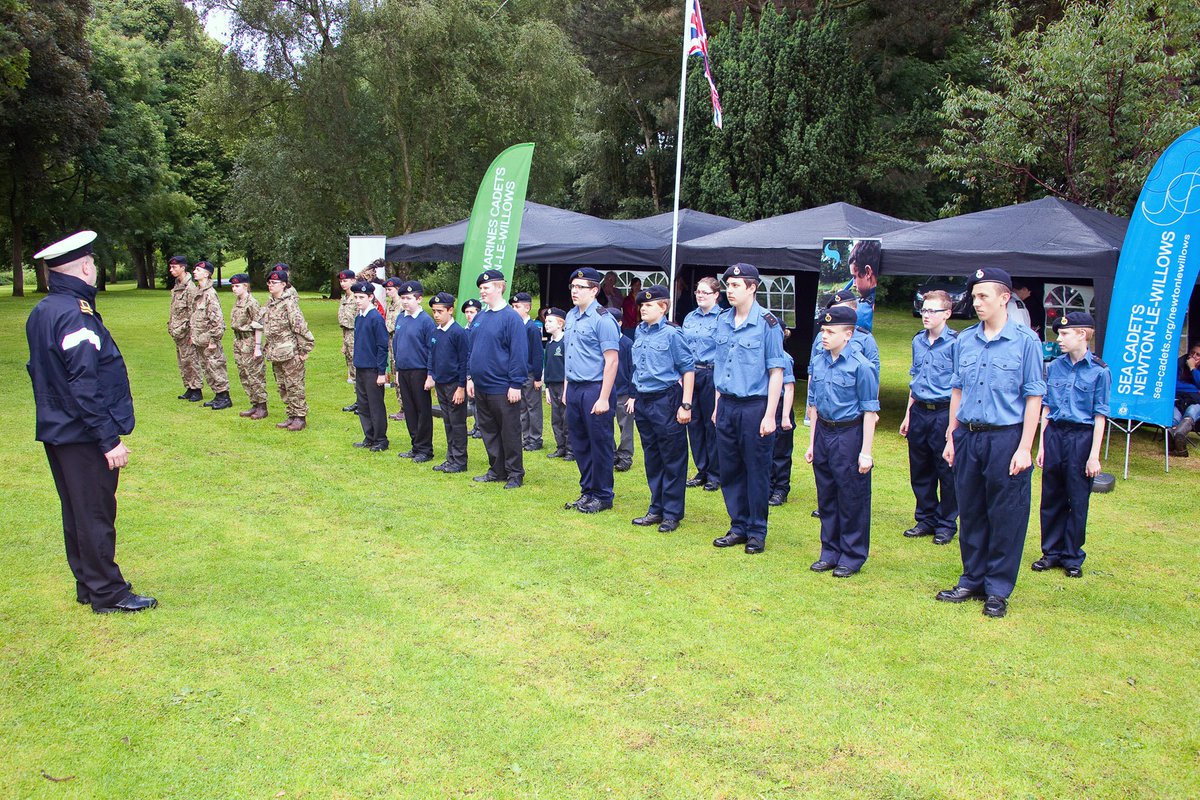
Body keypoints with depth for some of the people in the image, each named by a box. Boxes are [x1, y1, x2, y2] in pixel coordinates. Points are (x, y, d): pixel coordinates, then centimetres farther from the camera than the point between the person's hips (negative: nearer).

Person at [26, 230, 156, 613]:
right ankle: (107, 593, 9)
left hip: (57, 433, 10)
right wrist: (110, 439, -21)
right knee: (96, 513, 0)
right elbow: (85, 385, -24)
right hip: (83, 436, -10)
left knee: (77, 512, 17)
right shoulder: (75, 315, -21)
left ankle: (88, 585, 29)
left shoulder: (41, 312, 10)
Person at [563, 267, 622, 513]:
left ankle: (602, 496, 13)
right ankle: (587, 491, 26)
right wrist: (566, 388, 17)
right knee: (579, 444, 14)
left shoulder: (603, 319, -12)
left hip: (594, 390, -8)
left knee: (599, 444, 1)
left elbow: (611, 361, -16)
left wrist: (603, 398, -19)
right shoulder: (571, 316, 13)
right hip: (573, 389, 8)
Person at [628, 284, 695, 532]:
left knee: (672, 459, 1)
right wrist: (634, 396, 19)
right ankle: (656, 509, 25)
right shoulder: (640, 332, 10)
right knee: (651, 458, 14)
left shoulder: (672, 334, -11)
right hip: (643, 401, 7)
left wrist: (686, 405, -13)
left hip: (666, 400, -7)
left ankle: (672, 514, 9)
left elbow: (688, 369, -10)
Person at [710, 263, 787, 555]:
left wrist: (769, 415, -13)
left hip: (755, 407, -6)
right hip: (727, 405, 6)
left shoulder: (767, 323, -9)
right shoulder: (722, 321, 9)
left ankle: (757, 532, 17)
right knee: (730, 470, 11)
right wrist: (718, 406, 14)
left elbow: (776, 372, -9)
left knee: (757, 471, 4)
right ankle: (738, 527, 24)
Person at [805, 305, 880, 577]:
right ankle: (830, 551, 27)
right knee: (826, 497, 14)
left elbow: (870, 411, -12)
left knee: (852, 500, 4)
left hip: (849, 435, -6)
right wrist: (812, 443, 14)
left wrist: (866, 452, -13)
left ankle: (852, 556, 18)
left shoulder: (860, 365, -14)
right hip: (823, 432, 6)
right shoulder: (819, 362, 5)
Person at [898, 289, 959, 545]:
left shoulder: (955, 342, -10)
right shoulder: (918, 341, 10)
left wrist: (954, 422, -15)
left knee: (946, 471, 5)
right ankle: (926, 520, 27)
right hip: (919, 412, 6)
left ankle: (946, 524, 18)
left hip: (944, 412, -6)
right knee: (920, 471, 13)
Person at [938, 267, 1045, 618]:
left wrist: (1024, 448, -11)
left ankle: (998, 589, 16)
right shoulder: (964, 340, 7)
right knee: (970, 513, 12)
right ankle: (972, 580, 25)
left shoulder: (1025, 340, -6)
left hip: (1006, 438, -4)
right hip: (968, 437, 4)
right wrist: (951, 437, 10)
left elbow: (1034, 397, -6)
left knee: (1006, 516, 4)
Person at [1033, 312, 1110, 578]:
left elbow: (1100, 416, -7)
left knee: (1077, 501, 5)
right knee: (1051, 497, 10)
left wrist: (1094, 455, -9)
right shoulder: (1055, 367, 4)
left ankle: (1072, 557, 18)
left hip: (1081, 438, -4)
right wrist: (1041, 445, 7)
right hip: (1054, 434, 4)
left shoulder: (1099, 371, -8)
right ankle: (1051, 552, 23)